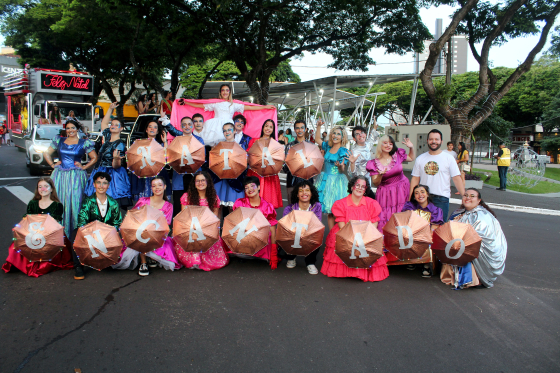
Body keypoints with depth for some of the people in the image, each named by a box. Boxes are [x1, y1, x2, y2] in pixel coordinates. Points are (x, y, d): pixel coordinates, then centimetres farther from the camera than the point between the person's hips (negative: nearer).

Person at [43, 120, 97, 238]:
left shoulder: (84, 143, 3)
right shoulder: (59, 141, 11)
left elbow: (94, 158, 5)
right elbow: (46, 153, 19)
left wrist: (84, 167, -3)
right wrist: (53, 165, 7)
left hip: (76, 177, -3)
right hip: (60, 175, 3)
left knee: (74, 202, -4)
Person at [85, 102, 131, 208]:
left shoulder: (120, 144, -11)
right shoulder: (107, 137, 8)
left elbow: (116, 166, -16)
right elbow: (104, 123, 26)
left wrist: (116, 158, -37)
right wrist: (111, 109, 23)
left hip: (112, 176, -7)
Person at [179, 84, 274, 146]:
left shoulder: (233, 105, 22)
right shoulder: (215, 104, 22)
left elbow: (249, 107, 19)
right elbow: (199, 106, 23)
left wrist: (265, 107, 14)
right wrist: (185, 102, 19)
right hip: (215, 126, 0)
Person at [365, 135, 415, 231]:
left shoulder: (398, 155, 0)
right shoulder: (374, 163, -6)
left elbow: (411, 158, 20)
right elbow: (375, 183, -5)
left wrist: (411, 147, 4)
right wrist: (380, 175, -25)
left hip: (401, 191, 2)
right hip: (385, 194, -2)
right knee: (385, 219, -5)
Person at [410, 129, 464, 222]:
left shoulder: (449, 158, 2)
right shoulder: (420, 158, 9)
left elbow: (457, 178, -1)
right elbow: (415, 179, 9)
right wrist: (411, 197, 1)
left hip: (442, 198, -2)